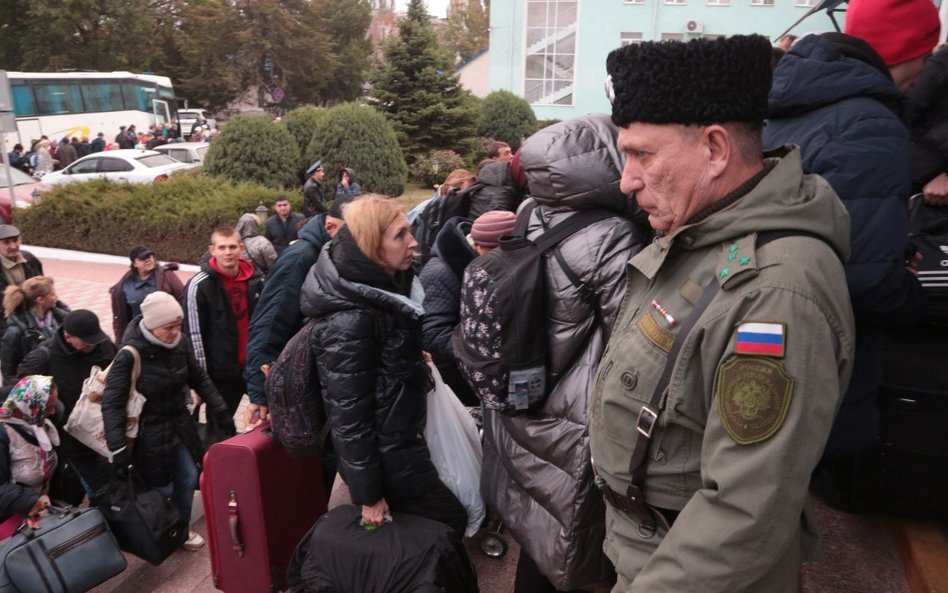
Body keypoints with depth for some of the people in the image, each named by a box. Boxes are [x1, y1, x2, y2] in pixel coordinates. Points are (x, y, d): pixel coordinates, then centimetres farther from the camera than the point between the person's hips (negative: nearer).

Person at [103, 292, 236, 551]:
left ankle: (180, 530, 39)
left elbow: (200, 379, 5)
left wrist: (221, 412, 4)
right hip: (148, 434, -6)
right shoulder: (130, 356, -24)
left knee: (188, 478, 15)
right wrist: (118, 448, -28)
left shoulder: (178, 344, -7)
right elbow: (111, 403, -23)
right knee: (161, 488, 6)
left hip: (179, 426, 6)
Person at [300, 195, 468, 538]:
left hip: (400, 441, 8)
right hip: (384, 456, -8)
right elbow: (348, 414, -24)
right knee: (450, 521, 8)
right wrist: (368, 494, -18)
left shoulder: (385, 289, 0)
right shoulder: (350, 319, -28)